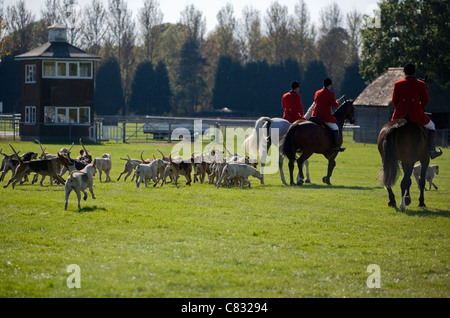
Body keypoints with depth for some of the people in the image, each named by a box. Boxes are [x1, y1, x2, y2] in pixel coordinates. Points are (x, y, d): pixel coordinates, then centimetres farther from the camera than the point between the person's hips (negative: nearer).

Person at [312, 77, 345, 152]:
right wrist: (336, 103, 12)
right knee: (335, 129, 3)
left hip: (316, 115, 6)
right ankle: (337, 146, -2)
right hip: (326, 116, -6)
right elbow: (335, 105, -11)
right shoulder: (330, 93, -8)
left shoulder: (317, 93, 12)